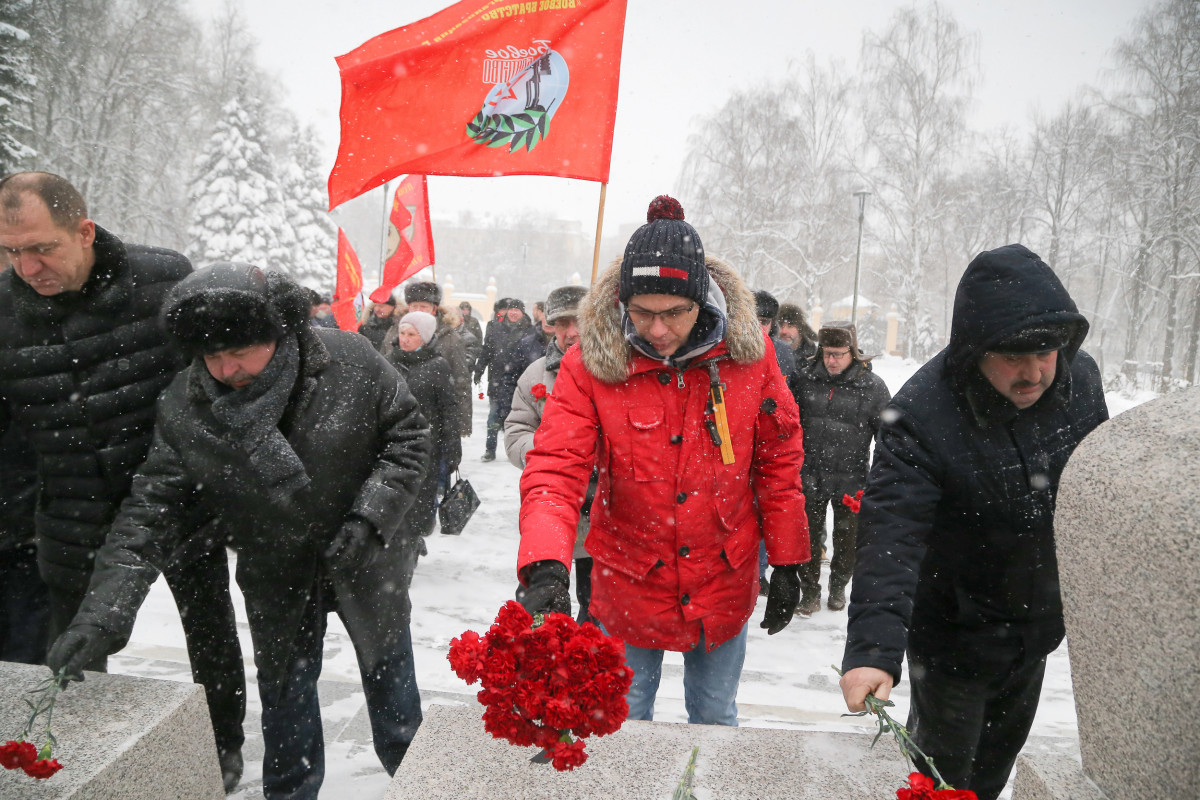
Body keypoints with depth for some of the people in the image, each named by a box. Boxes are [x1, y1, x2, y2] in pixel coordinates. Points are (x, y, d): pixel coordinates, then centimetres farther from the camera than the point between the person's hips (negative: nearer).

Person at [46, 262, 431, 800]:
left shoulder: (351, 362, -23)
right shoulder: (183, 408, -18)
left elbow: (408, 437, -12)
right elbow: (151, 510, -15)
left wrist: (370, 517, -23)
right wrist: (105, 609, -26)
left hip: (368, 564, 0)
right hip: (278, 579, 1)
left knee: (390, 673, 19)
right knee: (285, 693, 18)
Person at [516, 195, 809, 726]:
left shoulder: (746, 352, -12)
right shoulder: (590, 363, -17)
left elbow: (778, 460, -2)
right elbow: (555, 471, -22)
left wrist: (787, 563, 1)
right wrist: (545, 566, -38)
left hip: (724, 583, 1)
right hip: (629, 585, -1)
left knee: (716, 721, 22)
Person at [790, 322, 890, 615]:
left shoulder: (872, 387, -7)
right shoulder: (805, 378, -3)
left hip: (850, 480, -1)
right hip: (809, 477, 1)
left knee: (848, 540, 15)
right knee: (808, 538, 10)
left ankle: (838, 587, 39)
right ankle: (810, 592, 28)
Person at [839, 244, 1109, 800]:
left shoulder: (1080, 378, -12)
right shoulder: (920, 415, -31)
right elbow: (890, 537, -37)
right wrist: (873, 646, -48)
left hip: (1038, 624, 6)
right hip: (954, 632, -5)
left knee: (999, 754, 27)